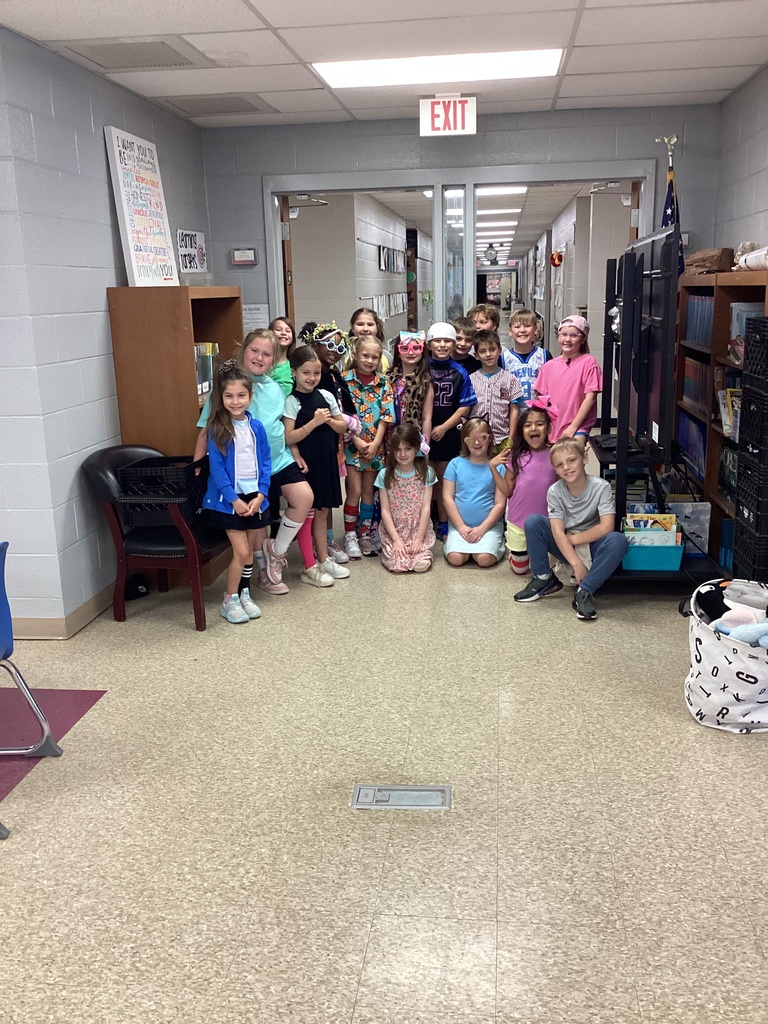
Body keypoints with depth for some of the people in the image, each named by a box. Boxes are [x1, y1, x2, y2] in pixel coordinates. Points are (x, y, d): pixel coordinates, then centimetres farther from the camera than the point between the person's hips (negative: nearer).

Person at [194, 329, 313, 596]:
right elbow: (206, 431, -9)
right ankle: (264, 568, 27)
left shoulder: (274, 387, 6)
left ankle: (276, 552, 9)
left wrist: (296, 453, 16)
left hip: (279, 458, 5)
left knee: (304, 497, -11)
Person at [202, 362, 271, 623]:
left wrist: (260, 495, -7)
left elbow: (265, 462, 4)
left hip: (254, 497, 4)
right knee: (241, 552, -6)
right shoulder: (217, 429, -10)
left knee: (249, 551, 13)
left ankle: (244, 594, 28)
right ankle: (229, 600, 9)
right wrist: (234, 499, -17)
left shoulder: (256, 427, 2)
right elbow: (216, 467, -12)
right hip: (229, 499, -4)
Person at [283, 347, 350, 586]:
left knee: (323, 511, 14)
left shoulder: (326, 396, 6)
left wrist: (329, 420, -10)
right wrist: (314, 422, -22)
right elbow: (288, 438, -17)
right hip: (305, 463, -5)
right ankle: (309, 568, 8)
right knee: (307, 512, 1)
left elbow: (342, 426, 10)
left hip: (326, 461, 5)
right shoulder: (291, 401, -9)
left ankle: (324, 559, 25)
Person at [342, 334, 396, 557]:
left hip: (375, 445, 3)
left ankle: (365, 534, 19)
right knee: (355, 490, -6)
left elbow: (385, 416, 0)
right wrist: (358, 441, -14)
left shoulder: (383, 383, 3)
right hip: (352, 444, -3)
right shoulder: (345, 380, -4)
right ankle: (350, 535, 6)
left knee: (369, 490, 10)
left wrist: (375, 443, -10)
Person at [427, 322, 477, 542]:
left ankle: (443, 525, 21)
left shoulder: (459, 372, 1)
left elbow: (465, 406, 0)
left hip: (448, 433, 1)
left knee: (443, 479, 11)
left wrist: (444, 427, -9)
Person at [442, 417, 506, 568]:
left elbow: (500, 504, -3)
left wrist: (482, 528, -12)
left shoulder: (498, 467, 0)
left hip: (489, 525, -1)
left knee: (485, 559, -25)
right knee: (455, 558, -22)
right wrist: (461, 526, -8)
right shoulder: (455, 464, 4)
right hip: (459, 524, 1)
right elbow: (447, 497, 1)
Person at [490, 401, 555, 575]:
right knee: (519, 569, 14)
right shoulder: (516, 457, -7)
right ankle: (512, 548, 44)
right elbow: (507, 491, -3)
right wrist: (494, 468, -14)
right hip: (518, 522, 0)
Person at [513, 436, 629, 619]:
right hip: (565, 547, 2)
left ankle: (585, 591, -23)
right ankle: (543, 579, -6)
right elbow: (558, 532, -18)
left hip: (592, 547, -2)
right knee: (532, 522, -20)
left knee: (618, 540, -34)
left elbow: (606, 527, -23)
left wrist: (573, 538, -17)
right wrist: (576, 564, -27)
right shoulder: (554, 491, -12)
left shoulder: (601, 487, -16)